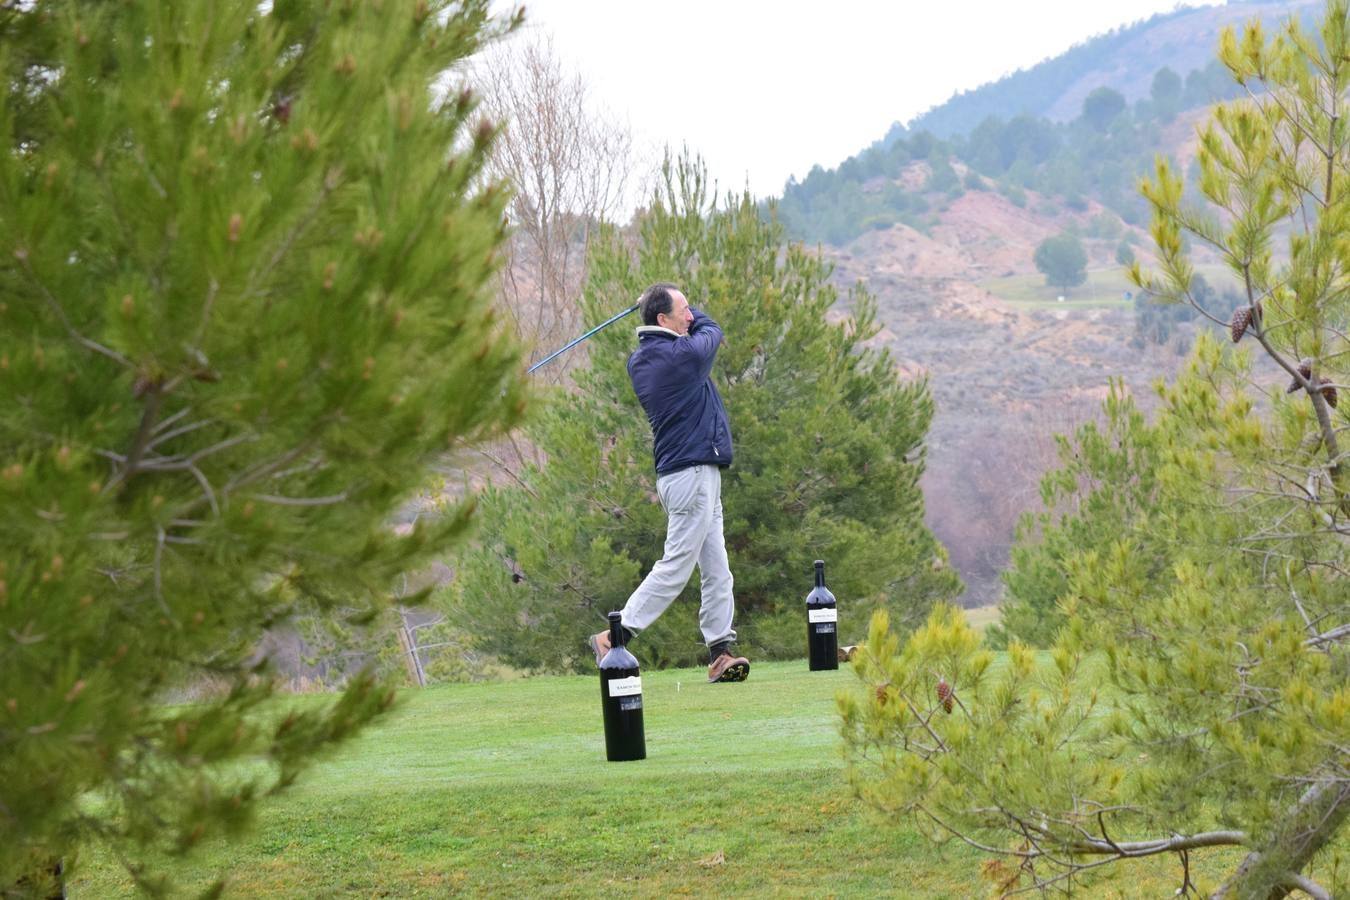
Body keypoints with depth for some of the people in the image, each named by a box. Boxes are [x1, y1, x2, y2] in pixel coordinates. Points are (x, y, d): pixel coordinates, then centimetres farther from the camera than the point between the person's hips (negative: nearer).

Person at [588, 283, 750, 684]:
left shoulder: (640, 360, 9)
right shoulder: (683, 355, -16)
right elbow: (712, 330, 5)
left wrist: (659, 303, 14)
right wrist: (691, 313, 21)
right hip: (692, 473, -9)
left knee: (716, 570, 9)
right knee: (675, 567, -7)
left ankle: (720, 652, 7)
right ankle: (614, 638, -6)